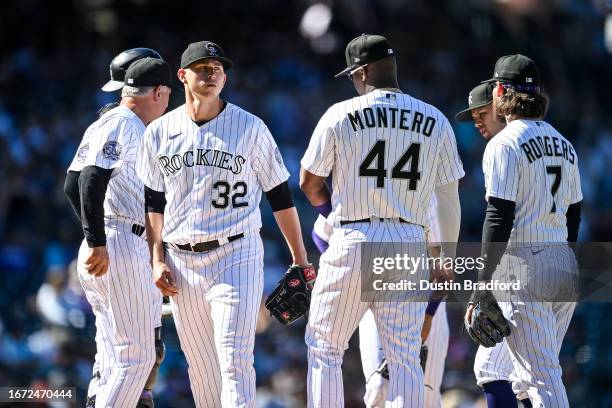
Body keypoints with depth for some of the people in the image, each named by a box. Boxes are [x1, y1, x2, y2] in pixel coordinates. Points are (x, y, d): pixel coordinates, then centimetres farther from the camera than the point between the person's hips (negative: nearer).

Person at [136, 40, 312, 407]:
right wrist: (158, 260, 5)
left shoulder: (250, 127, 0)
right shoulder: (160, 132, 7)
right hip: (182, 262, 3)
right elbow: (154, 202, 13)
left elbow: (280, 194, 4)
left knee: (235, 360, -13)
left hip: (236, 256, -3)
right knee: (201, 366, 7)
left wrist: (299, 256, 1)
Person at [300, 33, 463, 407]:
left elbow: (309, 182, 5)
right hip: (410, 243, 2)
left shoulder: (341, 115, -2)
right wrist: (448, 260, 17)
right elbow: (449, 198, 8)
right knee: (405, 358, 4)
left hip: (353, 241, -2)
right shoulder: (436, 121, 5)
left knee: (324, 348, 8)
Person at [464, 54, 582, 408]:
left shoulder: (505, 144, -9)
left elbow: (500, 218, -15)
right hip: (565, 266, 8)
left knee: (541, 374, -11)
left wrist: (483, 285, -15)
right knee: (545, 369, 16)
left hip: (524, 269, -8)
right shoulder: (564, 145, 15)